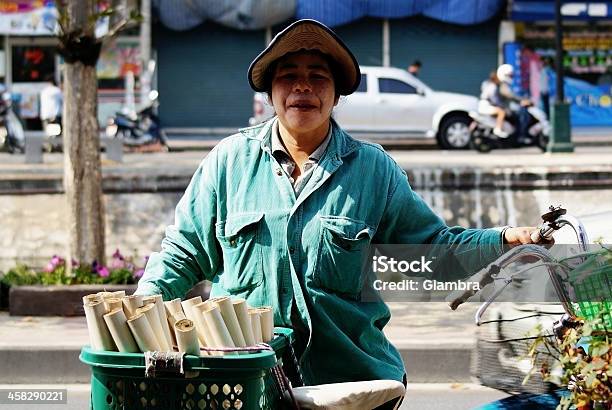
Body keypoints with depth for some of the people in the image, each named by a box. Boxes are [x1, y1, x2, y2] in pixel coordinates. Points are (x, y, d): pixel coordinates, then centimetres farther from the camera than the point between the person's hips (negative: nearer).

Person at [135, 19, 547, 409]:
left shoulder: (374, 169, 5)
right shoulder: (231, 159, 3)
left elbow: (433, 245, 8)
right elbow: (184, 254, 8)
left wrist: (505, 240, -6)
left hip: (353, 376, 1)